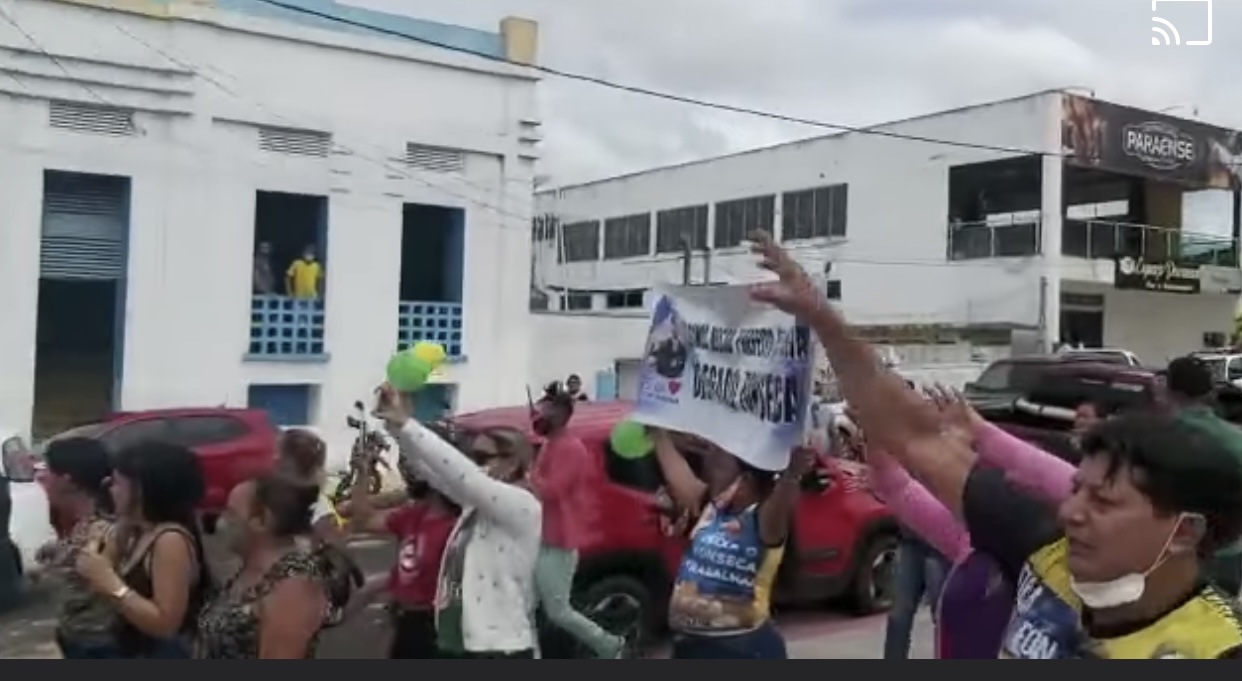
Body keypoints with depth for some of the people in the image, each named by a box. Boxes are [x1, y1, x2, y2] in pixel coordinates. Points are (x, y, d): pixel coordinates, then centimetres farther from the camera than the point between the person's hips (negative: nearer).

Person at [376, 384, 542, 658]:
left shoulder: (521, 505, -14)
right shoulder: (476, 502, 10)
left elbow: (462, 473, -25)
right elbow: (431, 469, 3)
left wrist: (405, 423, -24)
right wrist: (396, 424, -12)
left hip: (499, 651, -9)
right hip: (453, 646, 9)